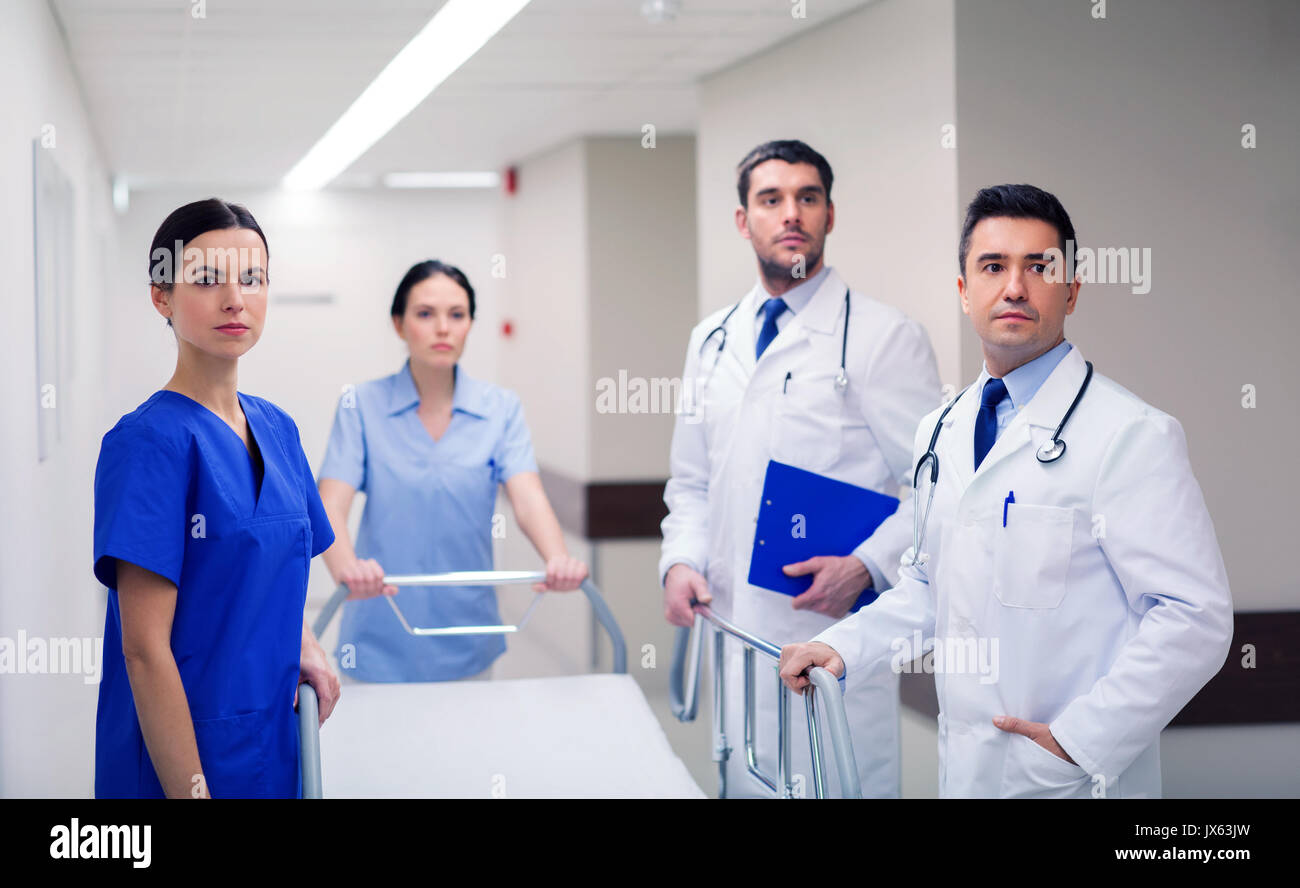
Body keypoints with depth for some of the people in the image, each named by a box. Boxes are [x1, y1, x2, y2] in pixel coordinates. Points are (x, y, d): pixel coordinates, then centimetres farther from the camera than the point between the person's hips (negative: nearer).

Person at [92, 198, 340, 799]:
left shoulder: (278, 429, 7)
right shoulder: (149, 440, -16)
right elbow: (145, 649, -19)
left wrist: (300, 646, 1)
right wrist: (192, 788, -22)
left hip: (273, 747, 7)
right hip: (176, 760, -7)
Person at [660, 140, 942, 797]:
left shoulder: (886, 336, -4)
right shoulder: (712, 341, 14)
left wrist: (865, 567, -20)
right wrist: (681, 562, 2)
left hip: (836, 630, -5)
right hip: (737, 632, 5)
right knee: (746, 783, 12)